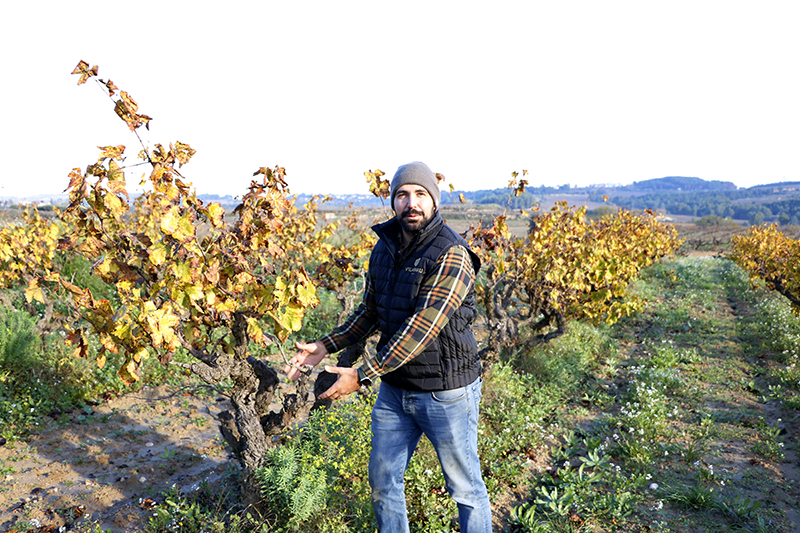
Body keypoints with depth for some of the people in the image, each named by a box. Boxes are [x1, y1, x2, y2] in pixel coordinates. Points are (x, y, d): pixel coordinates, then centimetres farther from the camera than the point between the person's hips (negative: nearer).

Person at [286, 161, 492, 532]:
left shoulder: (451, 255, -20)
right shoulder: (384, 249, 4)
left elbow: (421, 329, -26)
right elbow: (370, 313, 14)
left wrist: (362, 376, -25)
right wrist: (325, 346, 3)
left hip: (446, 392, -6)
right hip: (394, 389, 7)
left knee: (465, 487, 12)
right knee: (383, 480, 18)